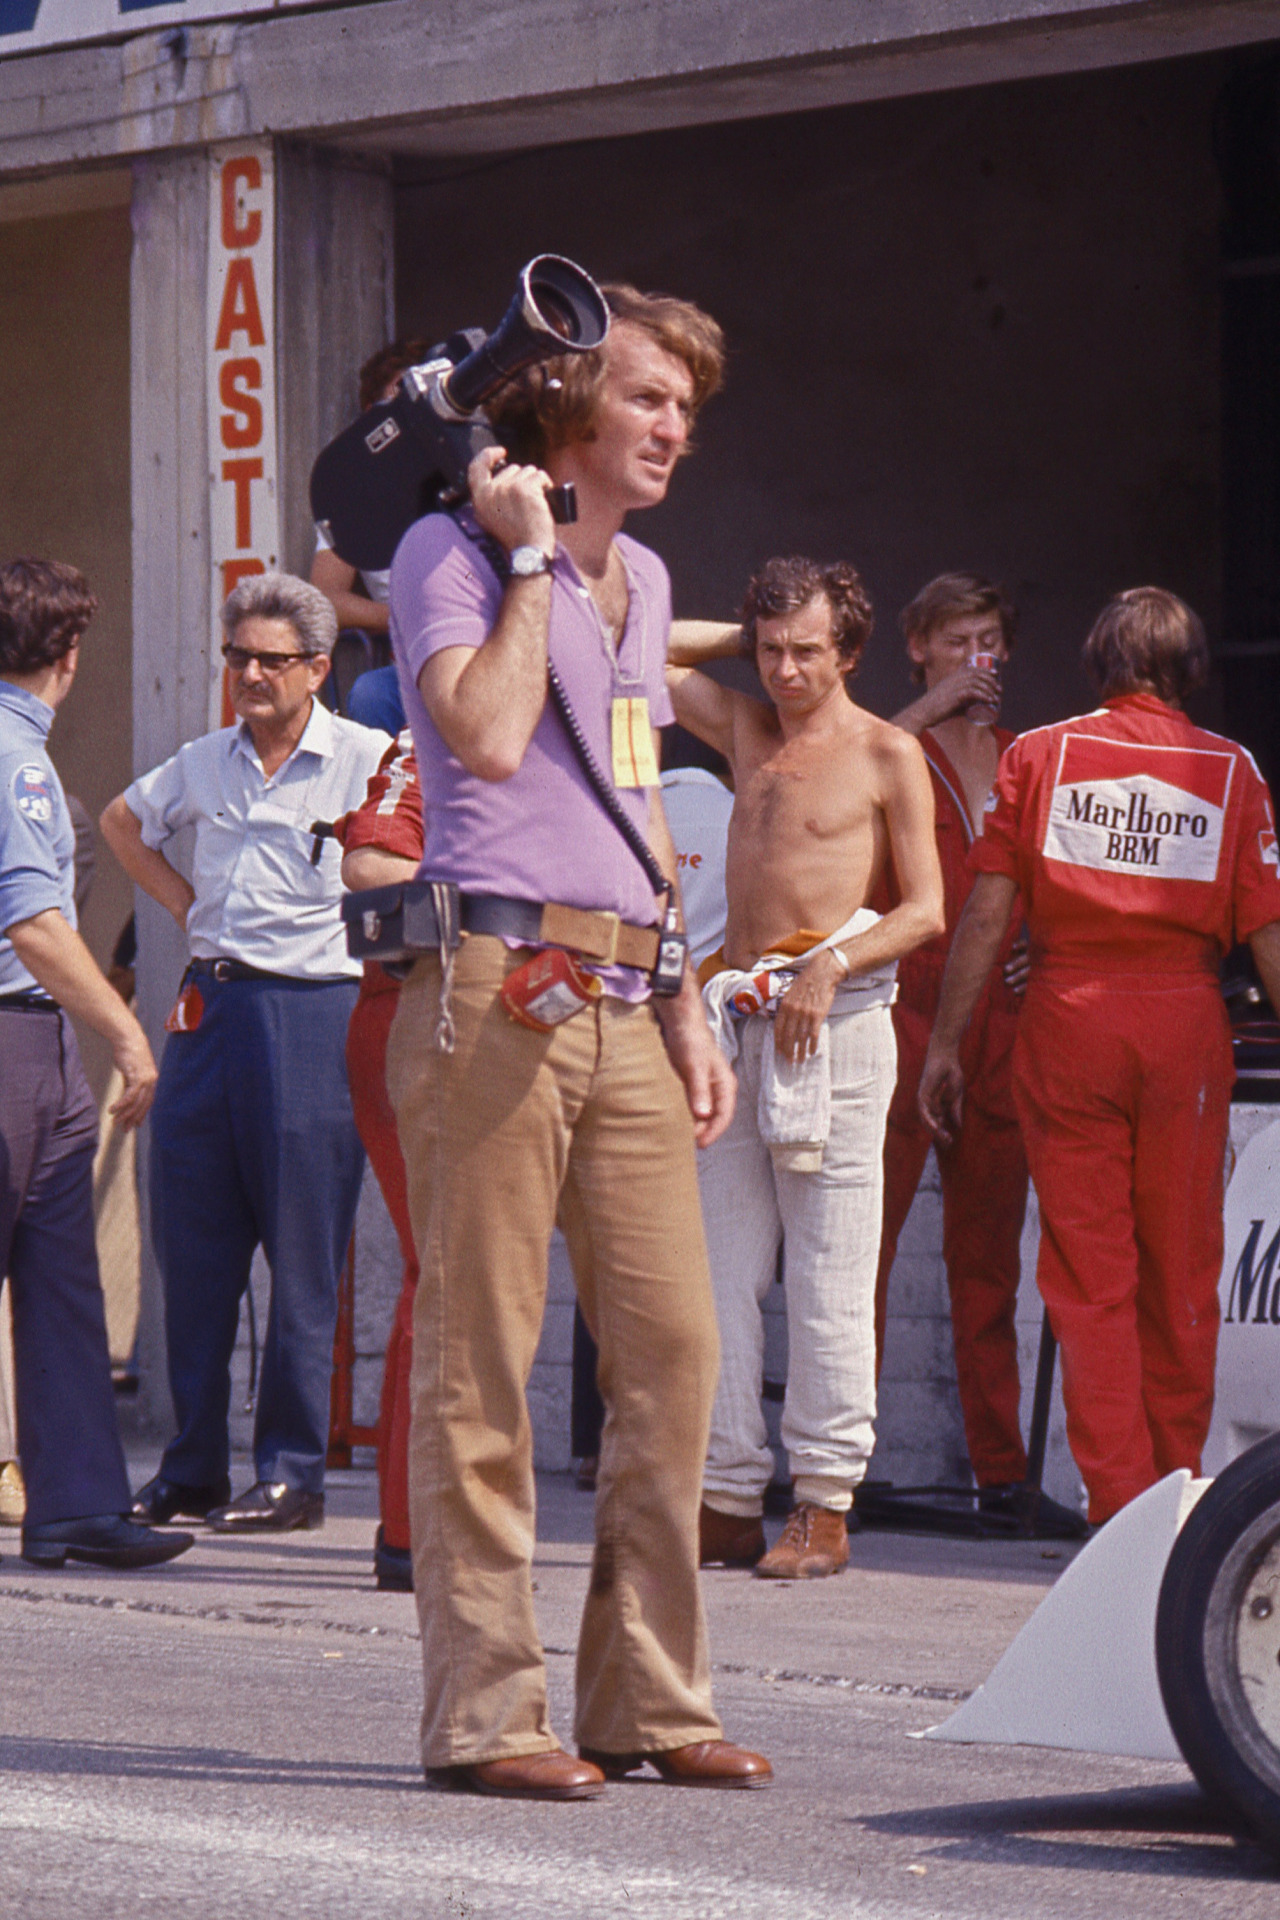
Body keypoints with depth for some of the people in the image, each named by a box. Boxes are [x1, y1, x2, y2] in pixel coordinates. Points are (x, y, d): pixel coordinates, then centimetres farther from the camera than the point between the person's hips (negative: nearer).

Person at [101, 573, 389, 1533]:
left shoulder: (372, 760, -4)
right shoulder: (205, 763, 13)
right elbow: (124, 821, 32)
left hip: (311, 1012, -5)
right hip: (208, 1007, 6)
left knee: (303, 1262, -3)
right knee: (191, 1249, 6)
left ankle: (293, 1475, 2)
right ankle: (192, 1470, 13)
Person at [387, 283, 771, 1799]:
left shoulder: (642, 580, 22)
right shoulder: (448, 553, -1)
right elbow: (489, 736, -18)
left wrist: (686, 1015, 19)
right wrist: (529, 555, -8)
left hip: (625, 1005, 7)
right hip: (499, 988, -7)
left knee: (672, 1348, 2)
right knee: (480, 1362, -5)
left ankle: (647, 1699, 9)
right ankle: (482, 1713, -3)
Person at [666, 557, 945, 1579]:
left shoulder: (888, 755, 2)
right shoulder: (748, 732, 17)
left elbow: (926, 910, -2)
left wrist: (830, 967, -15)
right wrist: (743, 634, 18)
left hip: (836, 1020, -5)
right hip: (739, 1016, 5)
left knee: (828, 1279, -6)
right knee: (723, 1270, 1)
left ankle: (826, 1508, -3)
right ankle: (730, 1499, 4)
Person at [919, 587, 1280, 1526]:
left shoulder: (1040, 755, 4)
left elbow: (987, 910, 0)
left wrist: (946, 1044, 5)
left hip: (1068, 1023, -1)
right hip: (1185, 1024, 1)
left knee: (1088, 1274, 2)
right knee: (1182, 1276, 11)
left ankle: (1117, 1496, -1)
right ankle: (1176, 1490, 19)